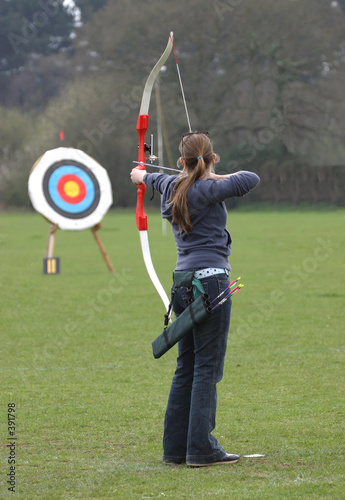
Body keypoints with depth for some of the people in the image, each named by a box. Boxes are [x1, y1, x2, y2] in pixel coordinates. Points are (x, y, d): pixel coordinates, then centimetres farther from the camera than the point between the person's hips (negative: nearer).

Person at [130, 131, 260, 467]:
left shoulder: (172, 186, 12)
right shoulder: (206, 190, -11)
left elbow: (158, 179, 36)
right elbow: (251, 180, -22)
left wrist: (142, 175, 59)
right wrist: (221, 178, -3)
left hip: (183, 282, 8)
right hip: (209, 279, -8)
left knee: (186, 366, 12)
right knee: (207, 366, -6)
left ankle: (175, 447, 14)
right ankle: (201, 448, -7)